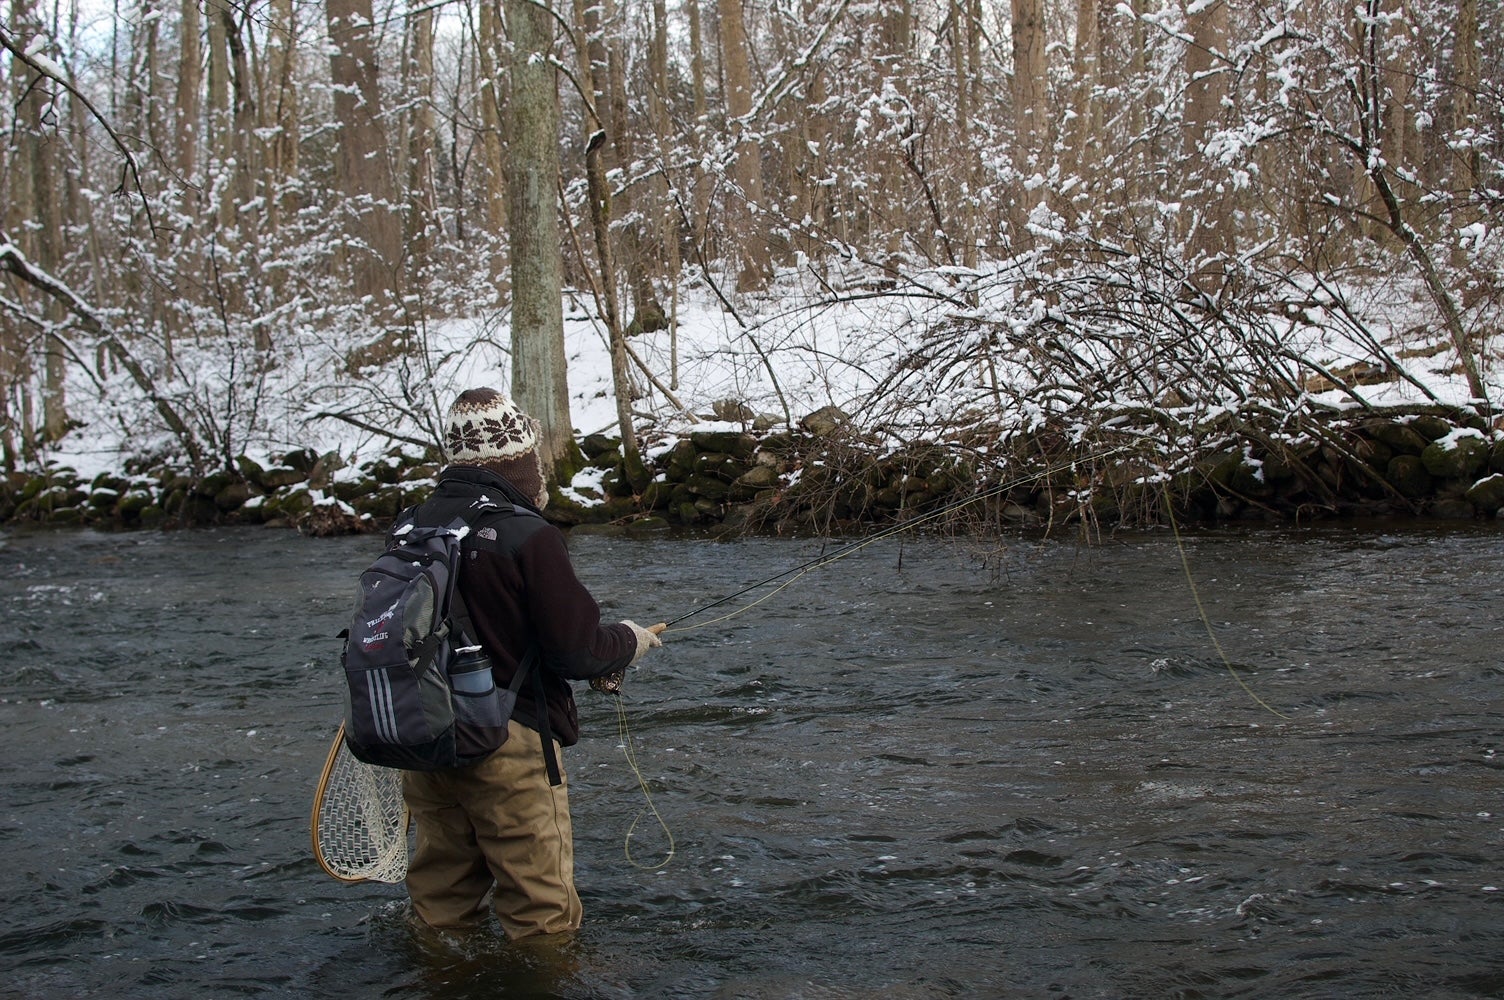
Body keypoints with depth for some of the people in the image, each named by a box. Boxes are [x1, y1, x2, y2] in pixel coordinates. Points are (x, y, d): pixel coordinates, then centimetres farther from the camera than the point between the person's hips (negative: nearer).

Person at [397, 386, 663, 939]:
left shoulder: (417, 525, 2)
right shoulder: (527, 536, -18)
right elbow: (577, 651, -16)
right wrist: (630, 641, 6)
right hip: (507, 746, -7)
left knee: (441, 904, 21)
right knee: (542, 913, 6)